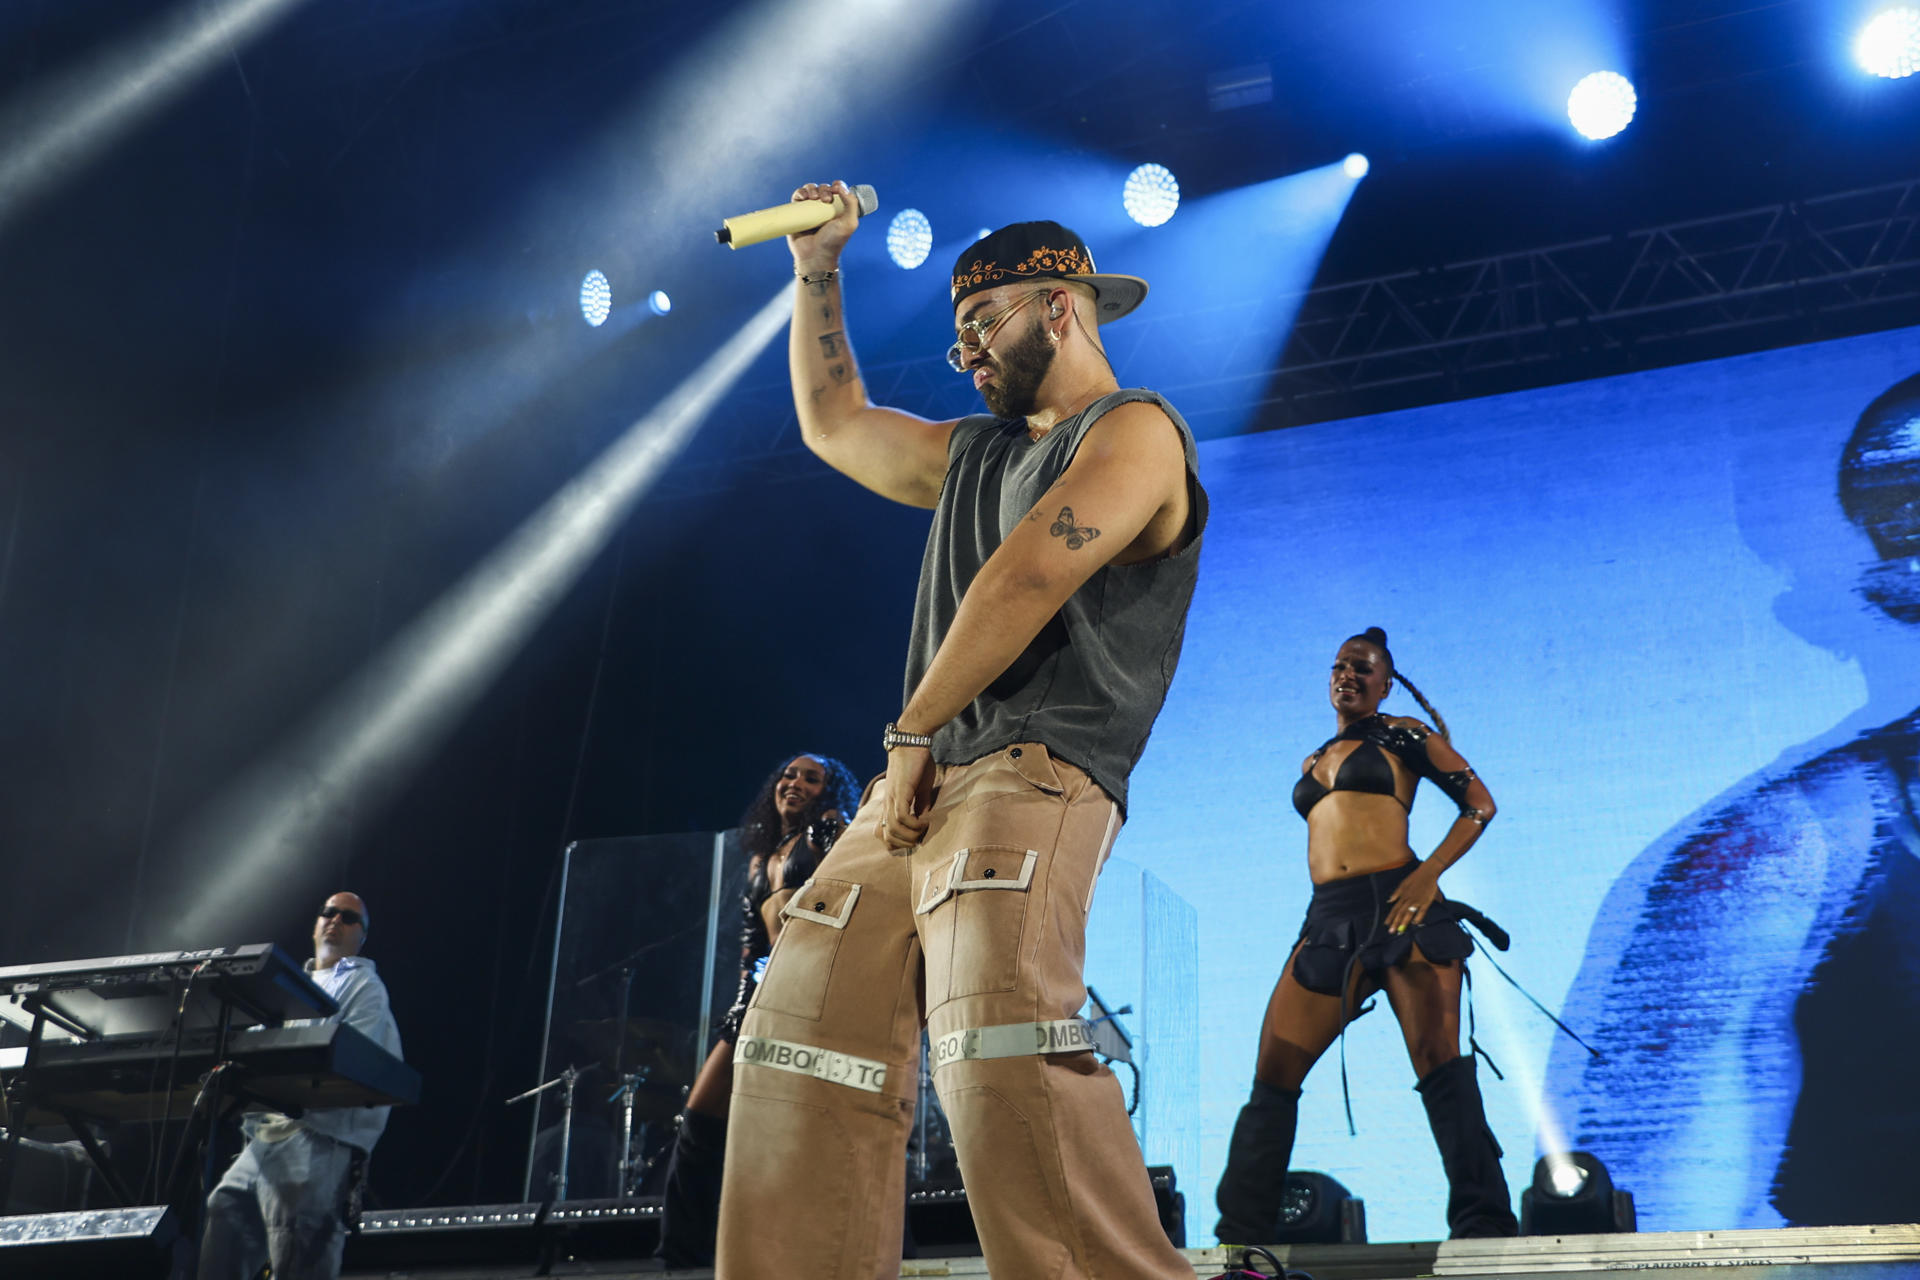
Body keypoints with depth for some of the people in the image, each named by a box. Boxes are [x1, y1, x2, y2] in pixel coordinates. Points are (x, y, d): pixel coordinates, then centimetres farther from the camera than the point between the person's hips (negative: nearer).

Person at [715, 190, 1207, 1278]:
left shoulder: (1134, 431, 2)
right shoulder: (975, 453, 29)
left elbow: (1024, 582, -11)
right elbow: (834, 423, 41)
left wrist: (912, 729, -7)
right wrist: (817, 270, 37)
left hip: (1032, 777, -9)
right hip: (914, 791, 9)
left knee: (1001, 1042, -30)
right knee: (801, 1048, -2)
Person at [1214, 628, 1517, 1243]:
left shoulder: (1403, 735, 11)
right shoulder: (1312, 764, 27)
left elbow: (1479, 804, 3)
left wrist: (1428, 875, -11)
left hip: (1399, 904, -5)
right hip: (1329, 918, 5)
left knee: (1439, 1061, -16)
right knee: (1273, 1076, -2)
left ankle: (1484, 1226, -16)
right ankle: (1239, 1234, 1)